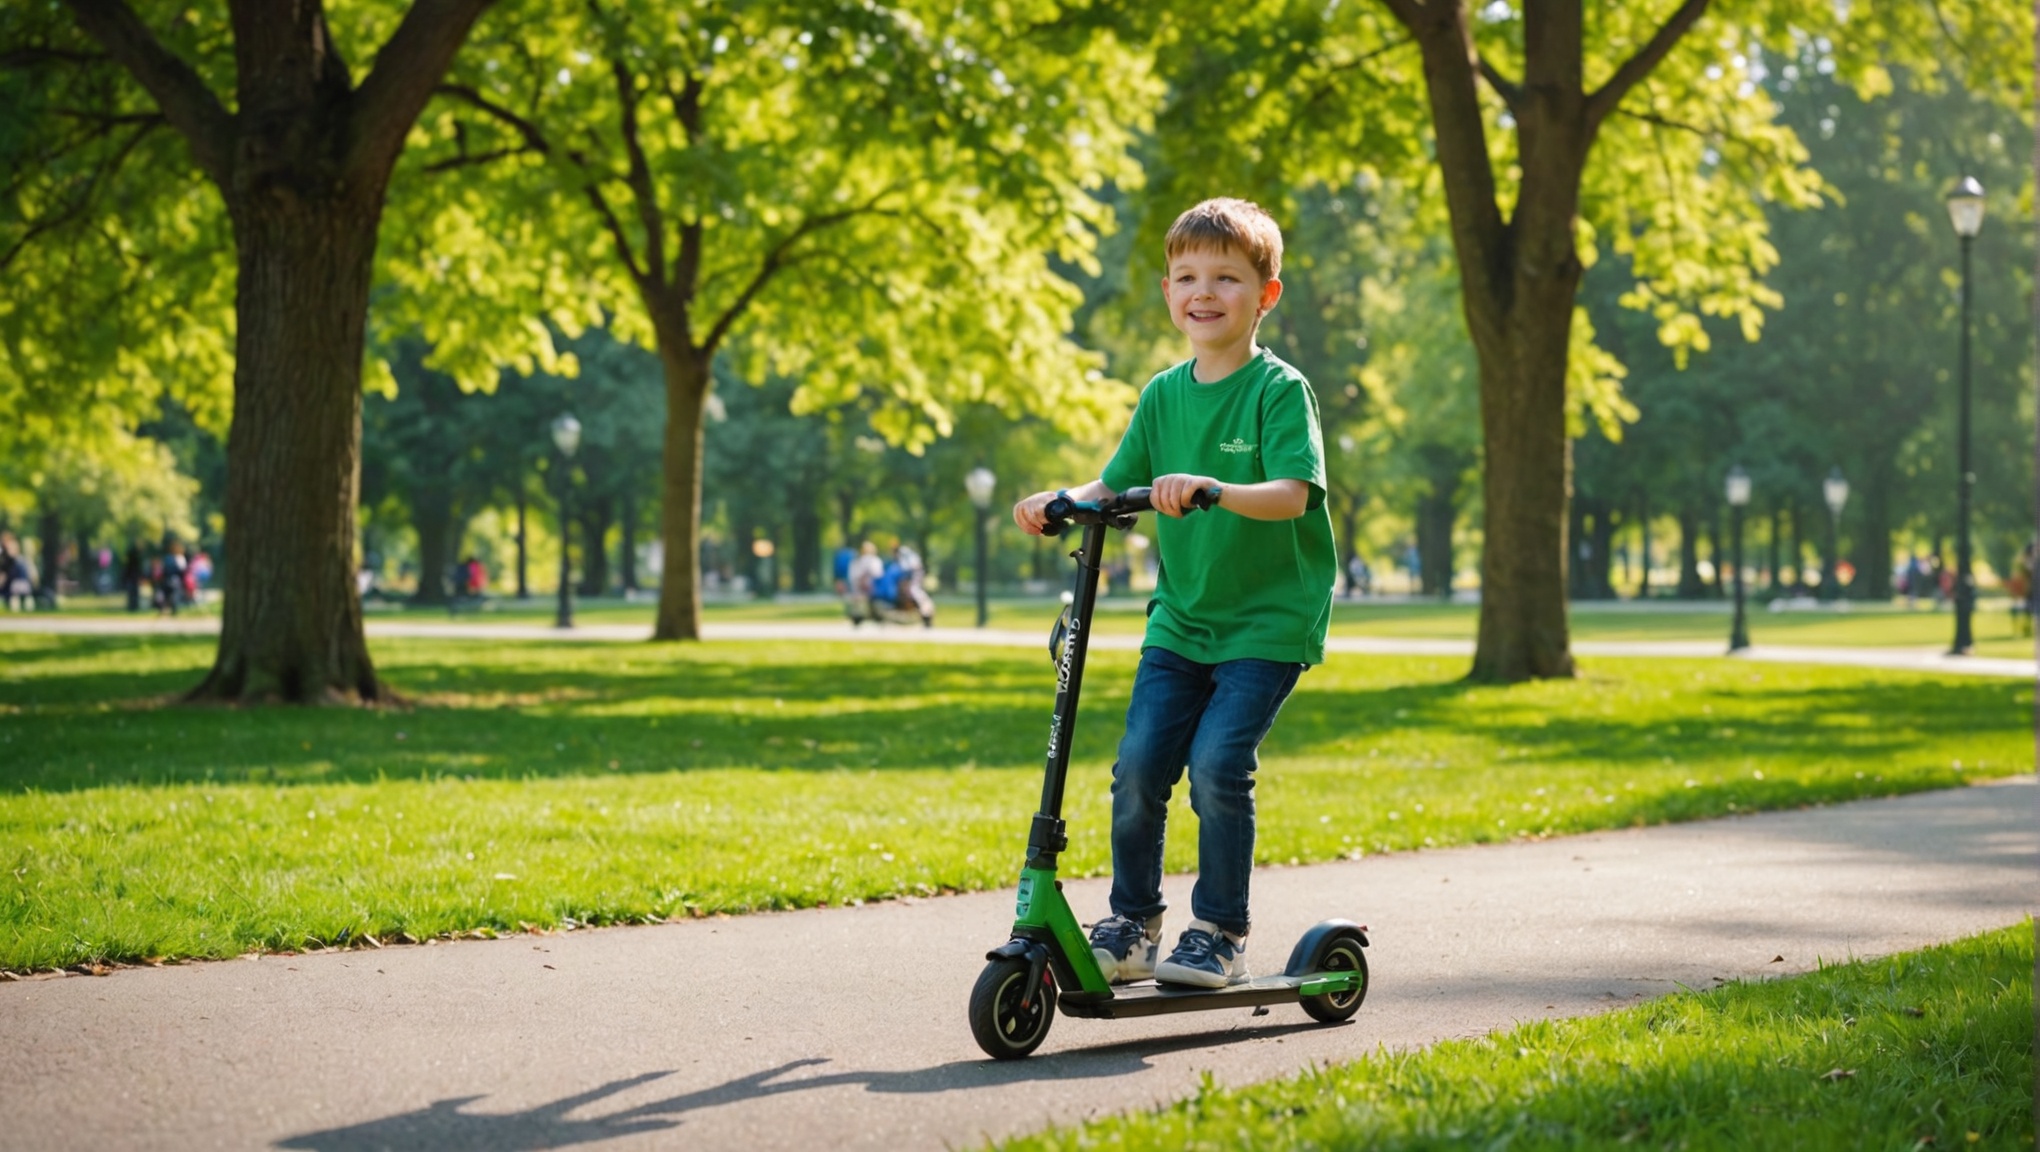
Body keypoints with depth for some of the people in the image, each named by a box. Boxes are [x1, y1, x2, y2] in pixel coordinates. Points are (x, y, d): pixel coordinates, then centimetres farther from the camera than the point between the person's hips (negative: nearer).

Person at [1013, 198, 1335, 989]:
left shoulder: (1280, 390, -9)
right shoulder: (1163, 395, 8)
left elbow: (1293, 493, -22)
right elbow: (1116, 486, 10)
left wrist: (1210, 488, -37)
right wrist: (1060, 503, -10)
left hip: (1268, 620, -5)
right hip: (1180, 618, 5)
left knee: (1217, 762, -16)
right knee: (1138, 762, -6)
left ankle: (1221, 935, -2)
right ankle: (1132, 925, 9)